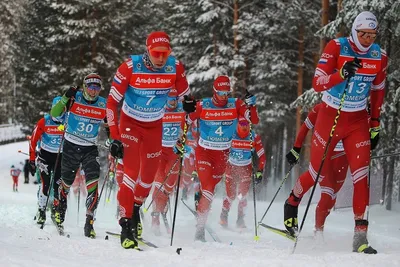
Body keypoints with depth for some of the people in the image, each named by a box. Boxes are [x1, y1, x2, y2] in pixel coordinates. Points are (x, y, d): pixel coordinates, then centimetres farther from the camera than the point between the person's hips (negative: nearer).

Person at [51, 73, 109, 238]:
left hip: (90, 149, 1)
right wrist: (65, 98, -27)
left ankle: (89, 221, -16)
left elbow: (109, 126, 10)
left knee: (93, 183, -17)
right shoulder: (74, 99, -9)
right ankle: (60, 209, 41)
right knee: (66, 182, 12)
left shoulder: (103, 105, -3)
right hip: (71, 146, -1)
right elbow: (54, 114, -13)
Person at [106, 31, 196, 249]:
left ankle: (135, 209, 37)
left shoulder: (175, 67, -18)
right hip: (130, 123, -3)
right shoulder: (130, 67, -25)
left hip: (155, 126, 3)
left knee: (149, 176, 10)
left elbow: (185, 96, 3)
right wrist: (114, 138, -22)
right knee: (132, 172, -16)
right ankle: (126, 223, -10)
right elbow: (112, 102, -20)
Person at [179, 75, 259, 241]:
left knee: (210, 187, 16)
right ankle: (200, 228, -12)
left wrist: (251, 105, -27)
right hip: (204, 151, -3)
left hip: (223, 154, 3)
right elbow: (184, 121, -2)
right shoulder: (202, 106, -10)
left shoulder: (235, 105, -6)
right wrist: (179, 142, -12)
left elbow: (254, 121, -11)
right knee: (208, 189, -15)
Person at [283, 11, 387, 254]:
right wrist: (342, 73, -36)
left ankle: (360, 237, -10)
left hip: (358, 121, 3)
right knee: (318, 173, 7)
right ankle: (292, 203, 40)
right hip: (331, 116, -2)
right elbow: (318, 84, -19)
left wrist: (376, 124, 12)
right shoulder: (336, 47, -15)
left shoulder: (379, 56, -3)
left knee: (361, 175, -10)